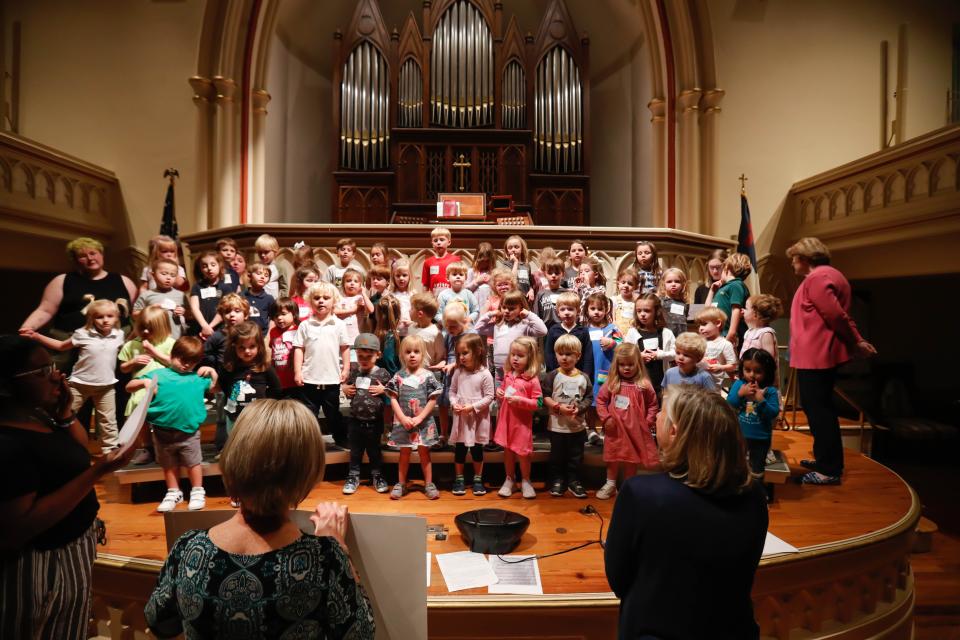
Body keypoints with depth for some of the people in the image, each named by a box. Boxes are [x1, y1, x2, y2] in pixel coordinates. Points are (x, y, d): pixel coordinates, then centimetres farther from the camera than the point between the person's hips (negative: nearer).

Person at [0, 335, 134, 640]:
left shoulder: (38, 416, -2)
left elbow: (80, 452, 12)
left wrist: (65, 413, -6)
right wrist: (97, 473, -34)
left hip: (71, 547, 9)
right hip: (39, 565, -9)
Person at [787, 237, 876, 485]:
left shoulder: (817, 278, -15)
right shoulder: (828, 275, 19)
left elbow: (836, 315, -20)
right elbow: (840, 315, 14)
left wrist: (855, 343, -9)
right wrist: (858, 342, 6)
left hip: (815, 356, -11)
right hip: (821, 354, 11)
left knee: (819, 411, -5)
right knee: (819, 409, 18)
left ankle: (830, 470, 2)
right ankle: (826, 460, 28)